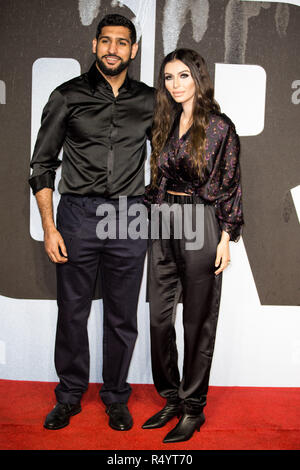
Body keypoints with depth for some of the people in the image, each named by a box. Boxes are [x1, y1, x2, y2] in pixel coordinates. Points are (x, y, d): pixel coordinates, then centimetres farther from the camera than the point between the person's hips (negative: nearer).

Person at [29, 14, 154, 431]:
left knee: (122, 317, 9)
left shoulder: (149, 101, 8)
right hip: (77, 213, -1)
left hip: (129, 216, 1)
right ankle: (70, 396, 28)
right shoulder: (68, 96, 3)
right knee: (72, 311, 8)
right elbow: (42, 165, 3)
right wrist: (49, 227, -5)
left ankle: (116, 397, 28)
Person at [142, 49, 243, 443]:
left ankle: (193, 408, 19)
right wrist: (153, 218, 11)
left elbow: (230, 185, -4)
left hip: (201, 226, -5)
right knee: (159, 317, 7)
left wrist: (225, 239, -9)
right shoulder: (164, 125, 13)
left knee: (198, 321, 4)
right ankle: (172, 399, 25)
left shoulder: (220, 127, -3)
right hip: (163, 227, 6)